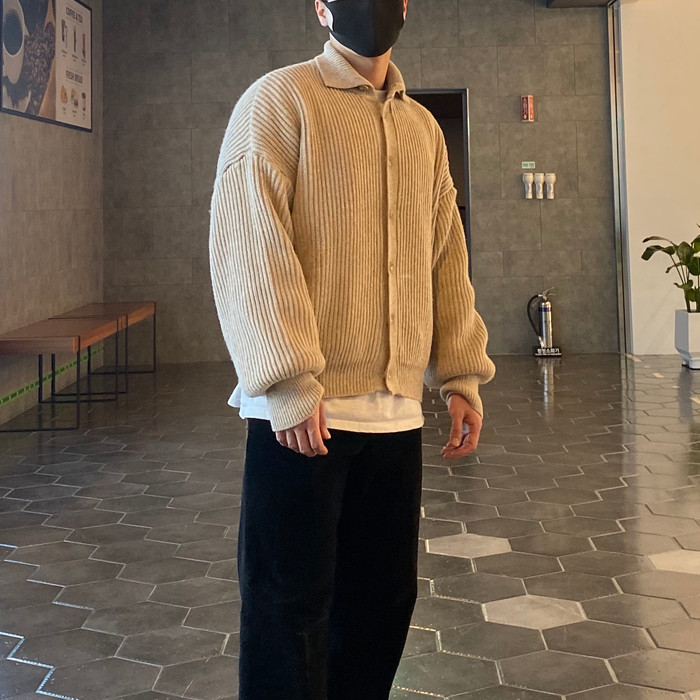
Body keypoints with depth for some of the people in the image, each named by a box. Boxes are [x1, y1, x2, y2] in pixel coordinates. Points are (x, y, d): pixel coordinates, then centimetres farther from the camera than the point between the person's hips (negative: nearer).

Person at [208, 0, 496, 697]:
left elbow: (447, 258, 17)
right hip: (302, 409, -6)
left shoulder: (423, 128, 17)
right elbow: (248, 247, -12)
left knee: (385, 594, 13)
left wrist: (460, 376, 10)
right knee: (291, 604, 3)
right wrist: (291, 382, -18)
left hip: (397, 411, 6)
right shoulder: (278, 101, -3)